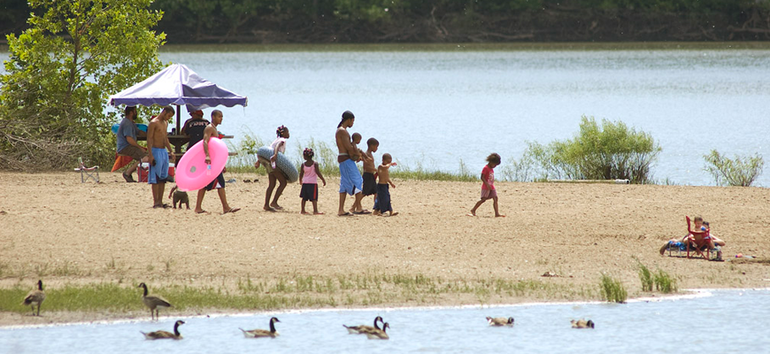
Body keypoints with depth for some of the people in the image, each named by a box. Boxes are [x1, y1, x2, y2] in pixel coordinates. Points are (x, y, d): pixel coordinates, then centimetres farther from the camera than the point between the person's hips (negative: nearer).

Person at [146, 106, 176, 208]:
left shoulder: (165, 123, 17)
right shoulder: (154, 123, -9)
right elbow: (149, 139, -13)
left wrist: (171, 151, 14)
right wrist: (150, 155, -20)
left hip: (164, 151, 8)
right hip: (156, 151, -8)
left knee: (163, 178, 7)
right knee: (156, 178, -8)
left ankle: (160, 201, 10)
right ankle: (155, 202, -8)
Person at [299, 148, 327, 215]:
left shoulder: (303, 165, -1)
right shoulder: (315, 164, -9)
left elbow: (301, 174, 6)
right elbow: (318, 173, -13)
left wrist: (300, 181, 25)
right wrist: (323, 180, -3)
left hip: (305, 183, 3)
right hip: (313, 183, -3)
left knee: (304, 198, 13)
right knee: (314, 198, -4)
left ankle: (303, 210, 17)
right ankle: (315, 211, -10)